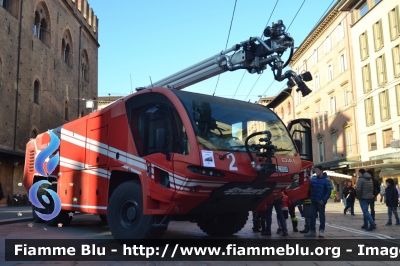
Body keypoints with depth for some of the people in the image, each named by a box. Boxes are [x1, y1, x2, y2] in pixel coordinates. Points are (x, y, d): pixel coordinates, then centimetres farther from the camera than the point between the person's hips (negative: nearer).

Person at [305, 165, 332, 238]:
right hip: (313, 202, 4)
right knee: (312, 216, 5)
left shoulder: (326, 180, -6)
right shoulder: (313, 179, 6)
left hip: (321, 202, -4)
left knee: (321, 216, 7)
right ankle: (312, 231, 11)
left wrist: (324, 200, -15)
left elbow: (329, 191, -10)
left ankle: (321, 231, 16)